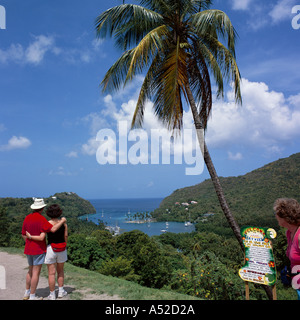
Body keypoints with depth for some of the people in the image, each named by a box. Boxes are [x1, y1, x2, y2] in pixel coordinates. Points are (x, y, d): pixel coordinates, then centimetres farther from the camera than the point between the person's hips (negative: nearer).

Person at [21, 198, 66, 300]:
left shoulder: (27, 218, 4)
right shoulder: (41, 219, -18)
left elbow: (24, 234, 10)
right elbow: (53, 229, -27)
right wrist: (62, 221, -13)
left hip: (28, 249, 8)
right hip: (39, 249, -8)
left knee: (30, 271, 21)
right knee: (36, 272, 1)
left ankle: (27, 293, 29)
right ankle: (32, 296, 9)